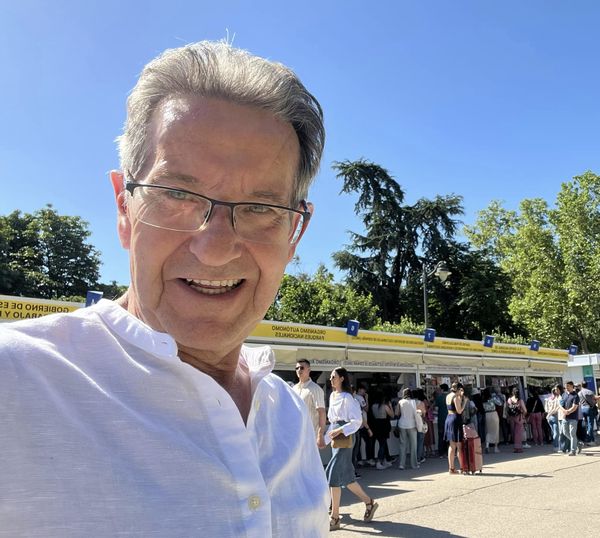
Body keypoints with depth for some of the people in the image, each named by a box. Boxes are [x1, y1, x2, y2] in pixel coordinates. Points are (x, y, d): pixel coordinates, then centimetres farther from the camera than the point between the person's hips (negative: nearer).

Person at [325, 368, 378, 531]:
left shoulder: (347, 397, -12)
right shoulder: (332, 396, 12)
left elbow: (357, 420, -14)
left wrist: (340, 431, -21)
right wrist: (325, 438, 16)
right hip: (335, 439, 8)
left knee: (333, 475, -9)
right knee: (346, 476, 13)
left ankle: (335, 518, -2)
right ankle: (369, 502, 29)